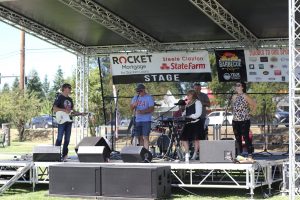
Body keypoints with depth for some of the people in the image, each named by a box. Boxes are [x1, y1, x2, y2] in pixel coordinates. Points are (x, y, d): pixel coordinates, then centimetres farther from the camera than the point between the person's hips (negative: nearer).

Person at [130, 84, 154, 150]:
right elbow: (131, 108, 12)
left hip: (146, 120, -5)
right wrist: (133, 105, -11)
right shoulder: (135, 98, 15)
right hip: (137, 120, 5)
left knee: (145, 137, -12)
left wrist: (142, 111, -24)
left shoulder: (149, 97, -2)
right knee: (139, 137, 7)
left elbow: (152, 109, -10)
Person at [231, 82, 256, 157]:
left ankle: (249, 153, -3)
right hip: (235, 121, 7)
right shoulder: (234, 96, 10)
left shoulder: (245, 96, -8)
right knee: (238, 138, 9)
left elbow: (254, 105, -4)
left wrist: (249, 111, 0)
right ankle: (240, 152, 17)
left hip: (244, 121, -6)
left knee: (246, 137, -8)